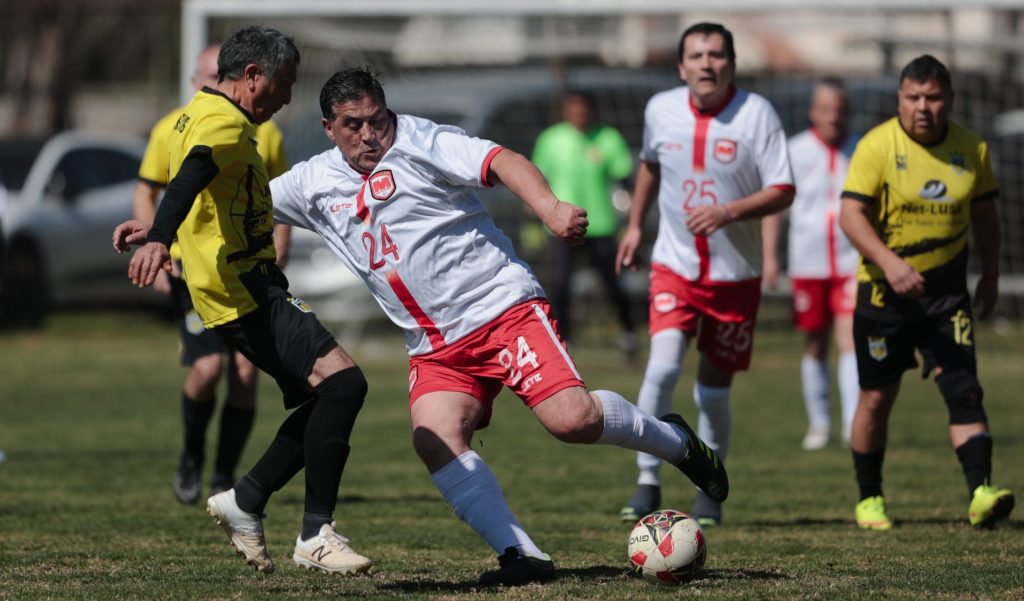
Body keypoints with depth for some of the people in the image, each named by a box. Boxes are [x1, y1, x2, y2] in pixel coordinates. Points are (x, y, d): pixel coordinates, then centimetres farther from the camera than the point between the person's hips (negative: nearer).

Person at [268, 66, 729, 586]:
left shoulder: (418, 142, -8)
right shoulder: (312, 184, 10)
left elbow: (500, 161, -23)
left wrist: (549, 207, -41)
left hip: (502, 306, -5)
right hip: (436, 348, 6)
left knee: (572, 418, -22)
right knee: (433, 438, -22)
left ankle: (674, 441, 8)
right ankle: (521, 557, -22)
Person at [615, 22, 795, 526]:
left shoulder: (757, 114, -10)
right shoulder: (660, 110, -1)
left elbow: (783, 191, -12)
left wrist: (727, 212, -25)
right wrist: (635, 225, 20)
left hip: (735, 274, -1)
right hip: (674, 266, 1)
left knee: (714, 388, 4)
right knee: (663, 365, -19)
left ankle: (709, 494, 21)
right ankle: (648, 483, -11)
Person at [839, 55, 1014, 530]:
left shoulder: (971, 148, 2)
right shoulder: (877, 146, -10)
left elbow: (983, 214, 15)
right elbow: (851, 214, -16)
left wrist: (990, 278, 14)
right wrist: (889, 262, -29)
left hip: (946, 290, 2)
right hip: (884, 293, -2)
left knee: (964, 388, -12)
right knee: (877, 397, 6)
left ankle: (981, 492, -20)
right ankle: (869, 499, 21)